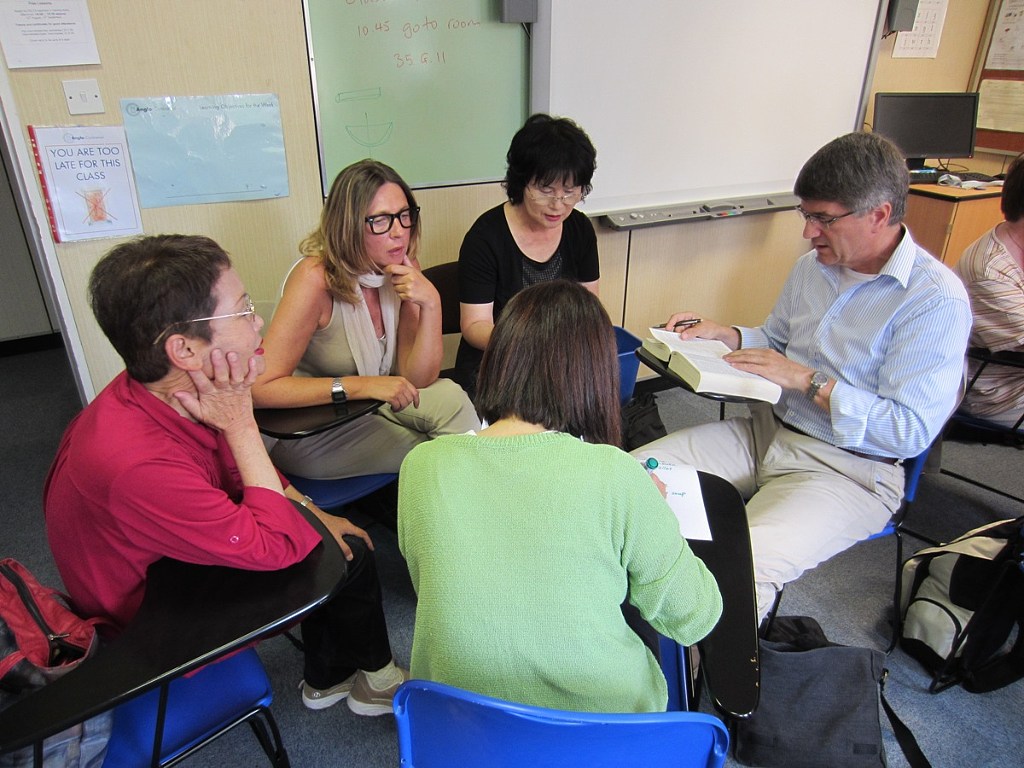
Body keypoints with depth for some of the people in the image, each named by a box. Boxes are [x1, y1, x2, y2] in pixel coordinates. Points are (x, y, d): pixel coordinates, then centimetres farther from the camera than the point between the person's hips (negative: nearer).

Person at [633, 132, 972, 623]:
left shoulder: (937, 300, -14)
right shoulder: (812, 267, 7)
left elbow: (912, 430, -18)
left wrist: (809, 381, -20)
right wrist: (724, 335, 2)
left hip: (850, 469, -6)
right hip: (768, 431, 7)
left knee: (744, 569, -32)